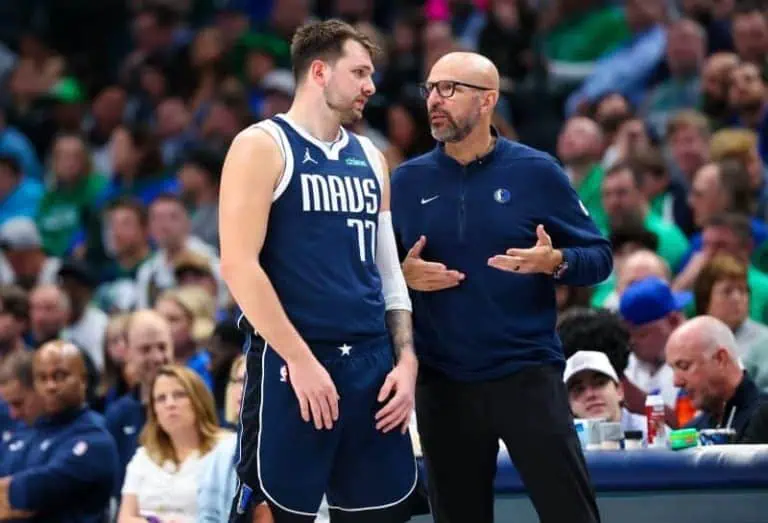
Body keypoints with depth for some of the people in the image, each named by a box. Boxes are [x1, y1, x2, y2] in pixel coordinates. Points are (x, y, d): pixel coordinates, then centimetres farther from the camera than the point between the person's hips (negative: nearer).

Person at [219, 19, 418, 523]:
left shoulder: (369, 158, 16)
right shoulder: (263, 146, -4)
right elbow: (239, 264, -13)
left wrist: (406, 360, 6)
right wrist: (300, 360, -17)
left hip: (372, 362, 7)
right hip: (291, 363, -7)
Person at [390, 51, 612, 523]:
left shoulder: (536, 172, -1)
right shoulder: (407, 181, 6)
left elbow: (599, 257, 1)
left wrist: (554, 261, -19)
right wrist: (403, 274, -8)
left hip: (528, 374, -3)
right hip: (442, 382, 3)